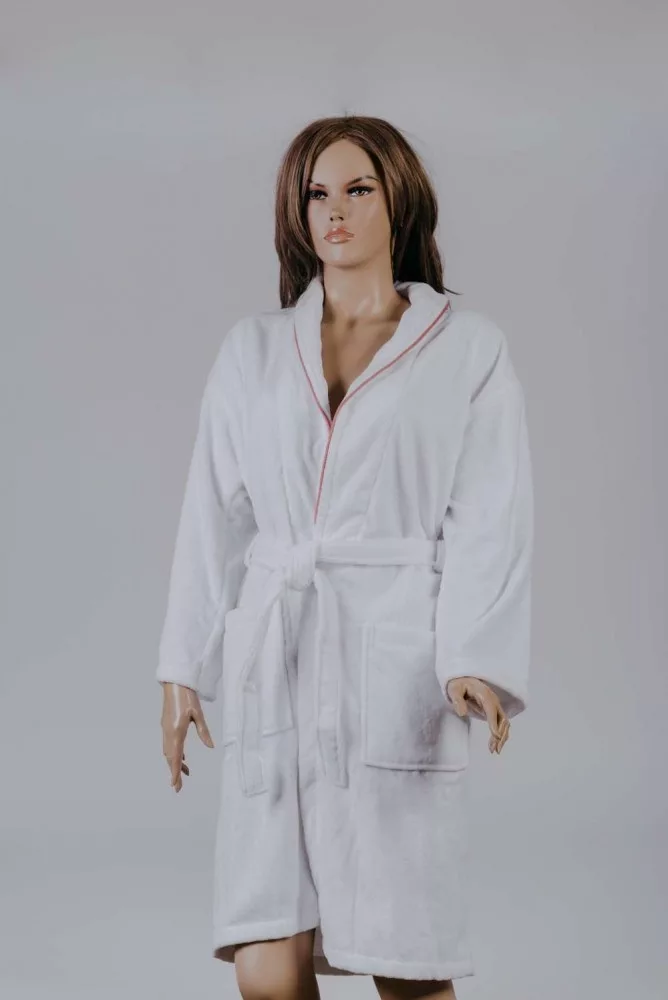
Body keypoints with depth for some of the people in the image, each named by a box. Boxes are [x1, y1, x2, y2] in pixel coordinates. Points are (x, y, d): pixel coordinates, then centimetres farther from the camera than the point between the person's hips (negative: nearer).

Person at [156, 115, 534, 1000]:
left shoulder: (468, 348, 5)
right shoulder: (253, 349, 13)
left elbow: (490, 520, -2)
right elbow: (215, 515, 13)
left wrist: (476, 663, -15)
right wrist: (185, 667, 8)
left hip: (397, 664, -2)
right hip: (273, 662, 3)